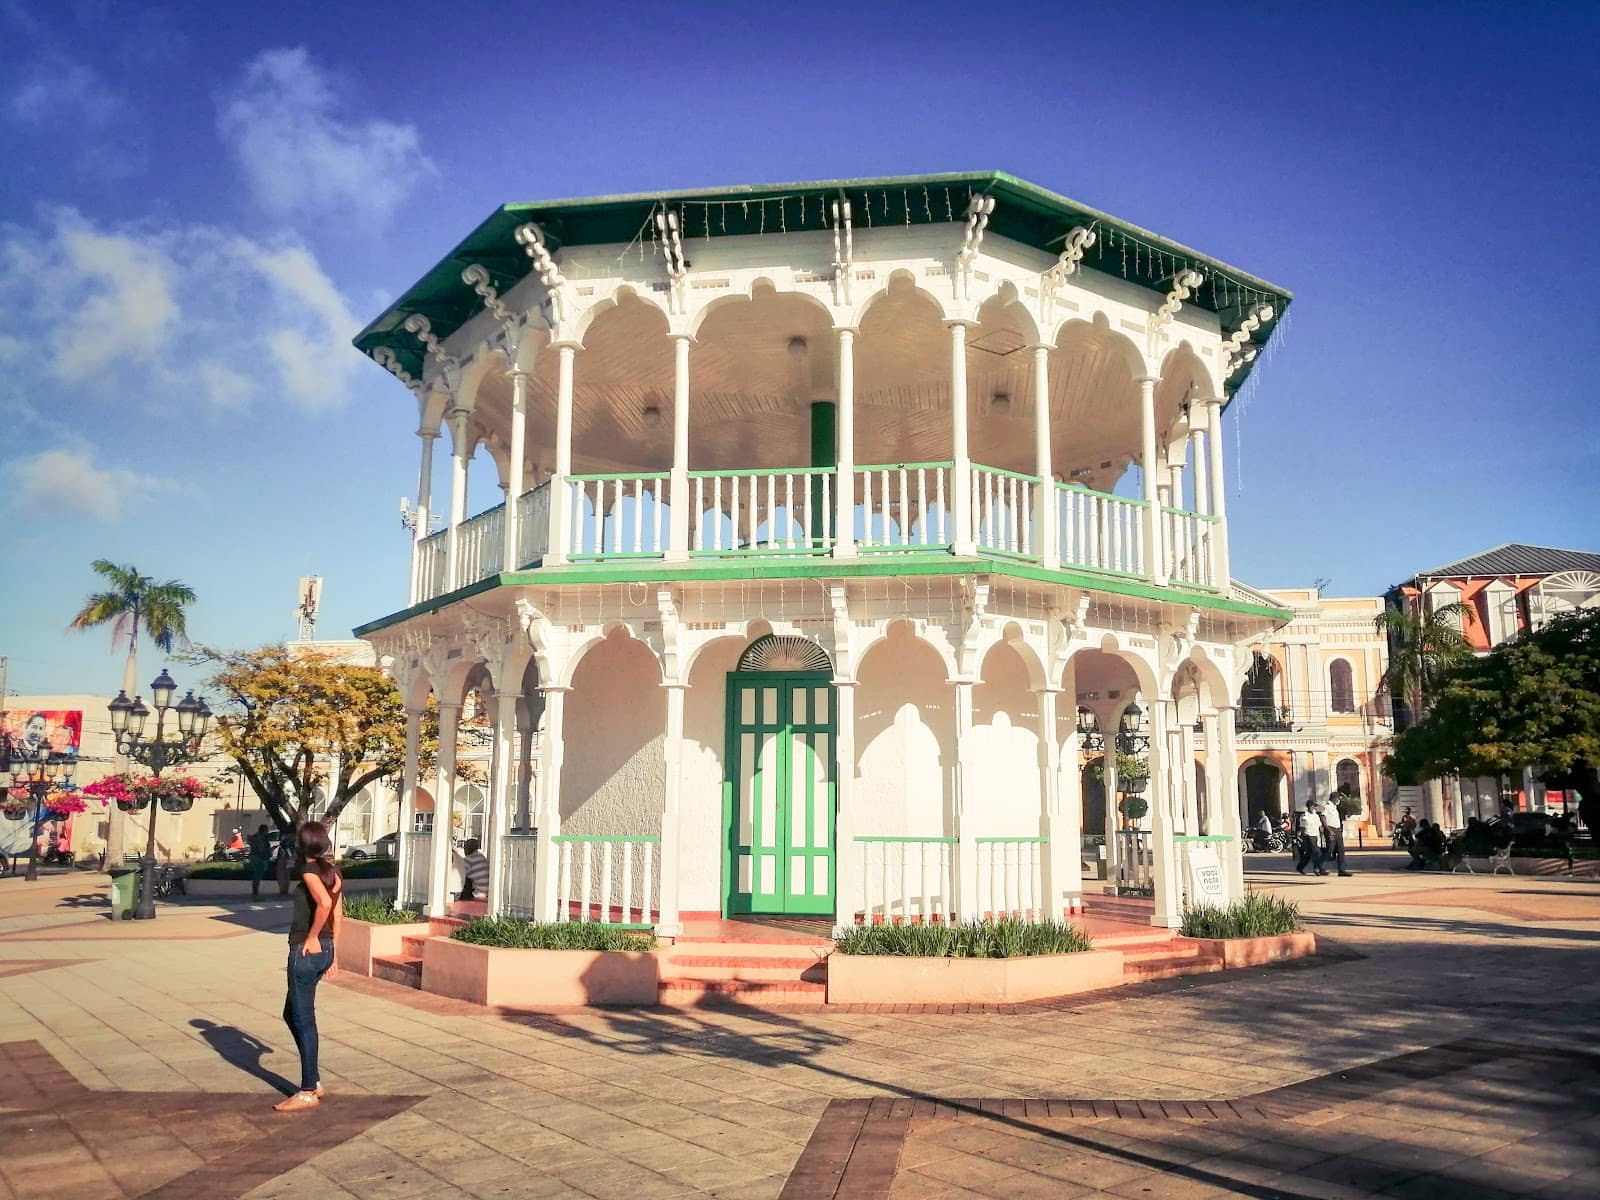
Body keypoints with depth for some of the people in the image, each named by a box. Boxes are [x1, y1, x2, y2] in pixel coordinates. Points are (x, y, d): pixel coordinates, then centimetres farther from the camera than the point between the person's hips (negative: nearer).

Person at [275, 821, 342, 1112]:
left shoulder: (309, 870, -14)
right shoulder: (333, 872, 11)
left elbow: (324, 903, -31)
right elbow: (337, 915, 13)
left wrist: (312, 937, -19)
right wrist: (332, 951, 17)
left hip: (306, 951, -9)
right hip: (324, 949, 9)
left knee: (304, 1020, 1)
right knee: (292, 1014, 20)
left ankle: (308, 1092, 9)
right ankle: (314, 1081, 24)